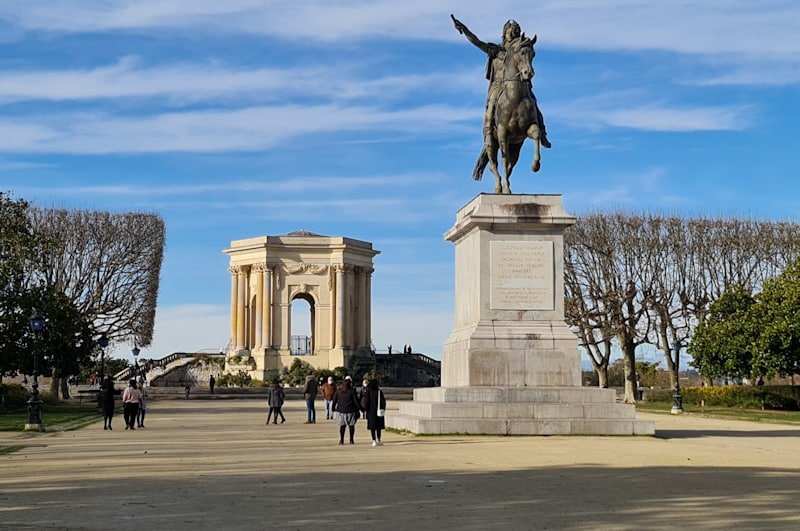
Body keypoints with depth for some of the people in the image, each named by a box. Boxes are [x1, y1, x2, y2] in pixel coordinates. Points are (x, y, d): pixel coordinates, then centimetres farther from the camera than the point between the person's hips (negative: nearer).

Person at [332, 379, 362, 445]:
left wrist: (333, 408, 19)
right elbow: (356, 401, -7)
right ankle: (351, 440, 9)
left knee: (342, 425, 10)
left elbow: (334, 400, 7)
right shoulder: (352, 391, -8)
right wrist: (360, 408, 1)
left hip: (341, 411, 3)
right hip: (350, 411, -3)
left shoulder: (338, 391, 2)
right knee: (351, 425, 8)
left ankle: (341, 440, 7)